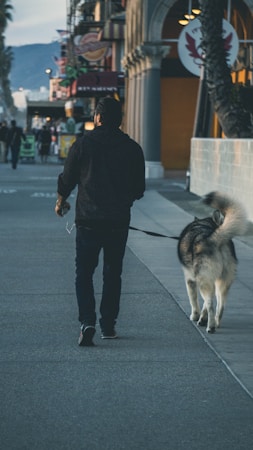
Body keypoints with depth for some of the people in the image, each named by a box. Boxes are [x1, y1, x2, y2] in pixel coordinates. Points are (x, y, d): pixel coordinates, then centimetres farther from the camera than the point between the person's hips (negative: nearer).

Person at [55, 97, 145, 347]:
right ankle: (108, 326, 17)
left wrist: (61, 202, 23)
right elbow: (139, 189, 7)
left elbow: (67, 178, 3)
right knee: (113, 274, 13)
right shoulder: (132, 148, 2)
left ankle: (87, 321, -12)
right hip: (119, 221, 2)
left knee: (84, 273, 4)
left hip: (88, 219, -2)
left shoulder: (83, 143, -4)